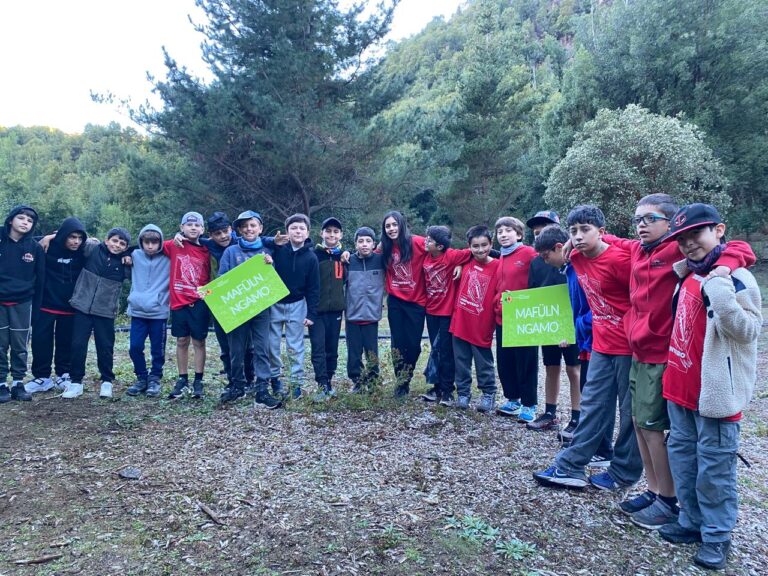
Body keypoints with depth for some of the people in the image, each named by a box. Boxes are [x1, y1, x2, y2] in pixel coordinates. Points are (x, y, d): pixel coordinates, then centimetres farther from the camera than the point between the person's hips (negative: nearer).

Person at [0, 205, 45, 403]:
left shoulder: (35, 248, -1)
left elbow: (39, 280, 4)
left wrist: (36, 307, 3)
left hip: (22, 303, 1)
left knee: (20, 345, 5)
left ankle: (18, 384, 13)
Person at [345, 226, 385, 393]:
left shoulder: (380, 260, -3)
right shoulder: (349, 261, 0)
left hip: (372, 315, -1)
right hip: (352, 315, 1)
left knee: (372, 352, 6)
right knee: (354, 353, 8)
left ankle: (372, 383, 21)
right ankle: (357, 381, 23)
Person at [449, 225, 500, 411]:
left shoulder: (497, 266, -11)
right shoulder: (466, 262, 1)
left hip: (481, 326, -4)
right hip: (460, 322, 4)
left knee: (484, 363, 10)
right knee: (461, 361, 13)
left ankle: (489, 394, 25)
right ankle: (463, 393, 26)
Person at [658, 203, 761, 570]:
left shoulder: (735, 277, -14)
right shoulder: (688, 276, 10)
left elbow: (748, 331, -22)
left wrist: (721, 293, -33)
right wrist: (679, 271, 12)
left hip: (715, 392, -8)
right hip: (680, 387, 8)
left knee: (713, 468, 4)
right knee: (682, 457, 18)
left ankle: (717, 537, 20)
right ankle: (692, 522, 33)